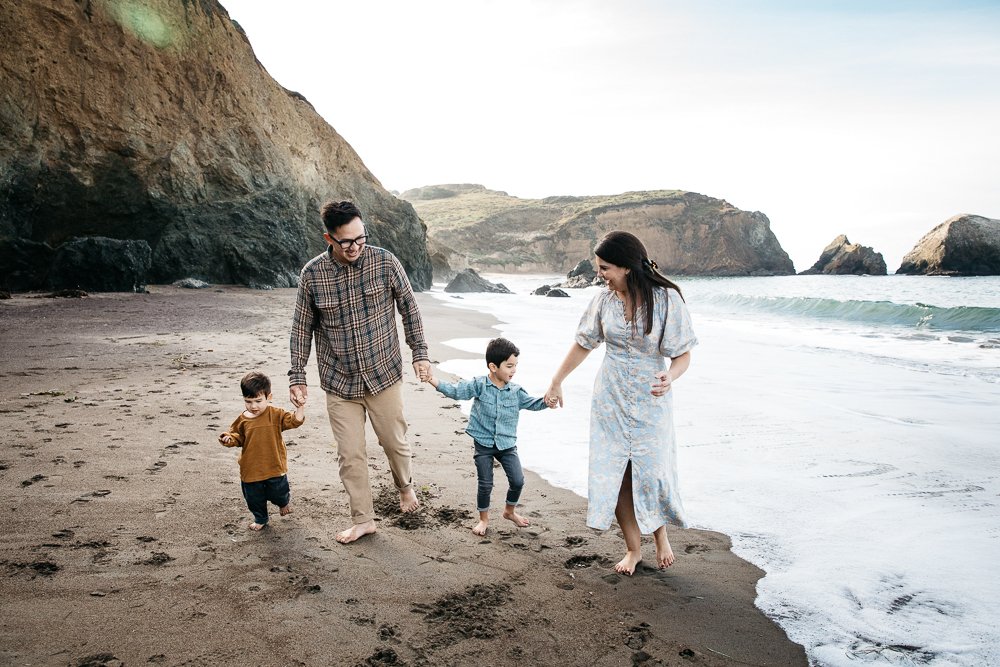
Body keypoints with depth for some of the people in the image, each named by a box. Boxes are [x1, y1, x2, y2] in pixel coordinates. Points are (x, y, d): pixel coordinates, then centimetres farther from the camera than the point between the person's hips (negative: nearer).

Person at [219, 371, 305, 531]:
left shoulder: (276, 414, -10)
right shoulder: (243, 420, -3)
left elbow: (294, 421, -13)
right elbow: (237, 437, 8)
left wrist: (300, 407, -27)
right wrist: (228, 438, -12)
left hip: (274, 467, -2)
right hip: (251, 468, 2)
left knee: (278, 494, 8)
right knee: (254, 498, 15)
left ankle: (284, 501, 45)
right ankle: (260, 518, 42)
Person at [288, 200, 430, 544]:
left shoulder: (384, 261, -11)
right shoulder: (312, 274, -9)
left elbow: (409, 308, 1)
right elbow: (302, 327, 1)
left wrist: (420, 352, 1)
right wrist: (297, 375, 1)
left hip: (384, 375, 0)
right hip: (339, 383, 1)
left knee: (394, 441, 13)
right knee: (350, 455, 5)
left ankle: (405, 486, 44)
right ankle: (362, 519, 22)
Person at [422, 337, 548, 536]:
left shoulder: (516, 391, -1)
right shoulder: (479, 385, -10)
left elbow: (533, 404, 7)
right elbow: (455, 391, -14)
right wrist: (433, 380, -26)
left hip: (507, 444, 3)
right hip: (484, 444, -3)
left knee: (517, 480, 1)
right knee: (485, 484, 1)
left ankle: (510, 511, 29)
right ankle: (483, 519, 24)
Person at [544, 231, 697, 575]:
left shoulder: (666, 299, -14)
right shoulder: (604, 300, -3)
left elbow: (683, 355, -11)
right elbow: (583, 344, 10)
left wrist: (669, 377, -33)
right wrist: (556, 382, 15)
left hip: (650, 402, -3)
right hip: (610, 400, 4)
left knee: (652, 473, -2)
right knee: (614, 475, 4)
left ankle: (660, 535, 30)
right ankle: (633, 549, 23)